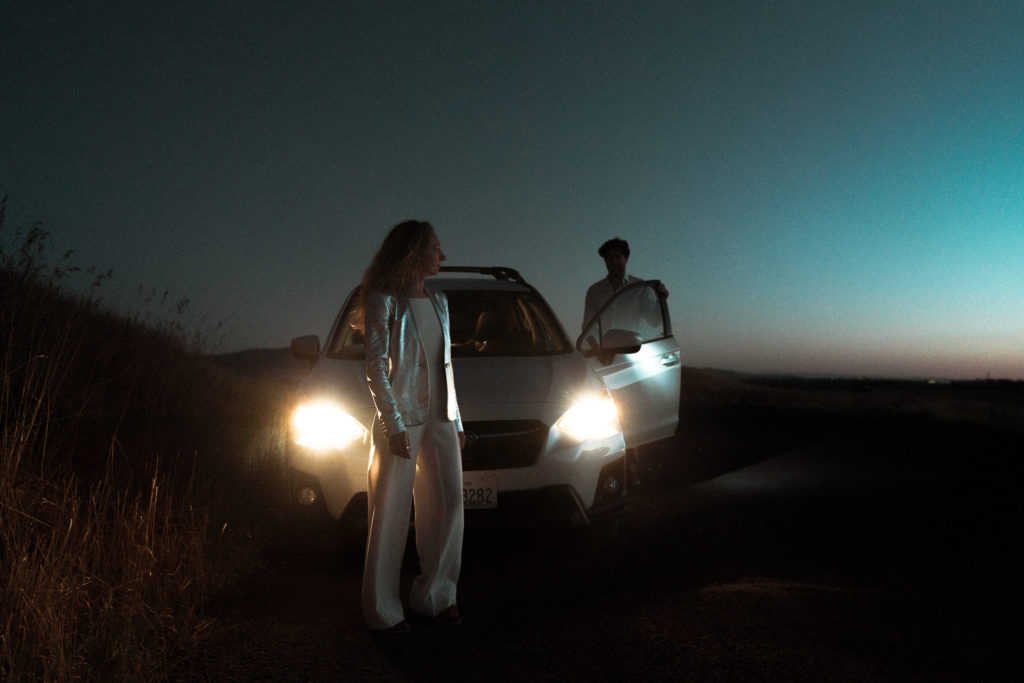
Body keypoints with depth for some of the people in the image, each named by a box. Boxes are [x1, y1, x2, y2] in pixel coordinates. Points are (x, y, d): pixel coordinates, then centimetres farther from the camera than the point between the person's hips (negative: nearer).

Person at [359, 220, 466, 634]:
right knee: (391, 514, 0)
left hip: (439, 416, 7)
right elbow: (376, 367, -11)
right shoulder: (384, 300, -6)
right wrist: (393, 424, -17)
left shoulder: (438, 301, 15)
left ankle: (434, 596, 20)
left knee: (447, 504, 6)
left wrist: (456, 421, 15)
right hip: (401, 418, -7)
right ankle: (382, 610, 10)